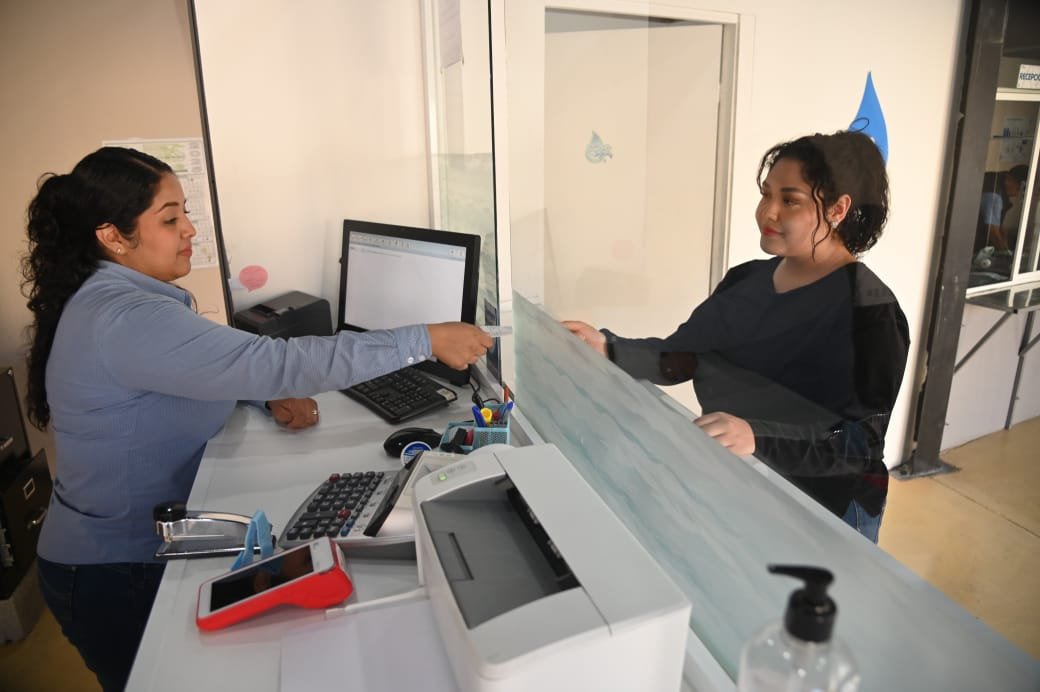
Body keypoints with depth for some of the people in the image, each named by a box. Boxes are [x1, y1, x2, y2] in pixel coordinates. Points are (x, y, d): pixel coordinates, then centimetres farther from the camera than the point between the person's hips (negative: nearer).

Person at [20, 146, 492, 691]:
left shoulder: (123, 298, 1)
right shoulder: (124, 320, -32)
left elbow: (205, 369, 12)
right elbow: (274, 361, -38)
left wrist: (271, 397, -10)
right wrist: (426, 340, -35)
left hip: (147, 546, 8)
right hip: (115, 575, -8)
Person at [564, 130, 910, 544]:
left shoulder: (868, 312, -19)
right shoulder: (745, 280, 0)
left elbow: (863, 442, -24)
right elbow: (679, 356, -4)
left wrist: (757, 437, -40)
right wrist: (608, 349, -21)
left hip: (821, 518, -6)